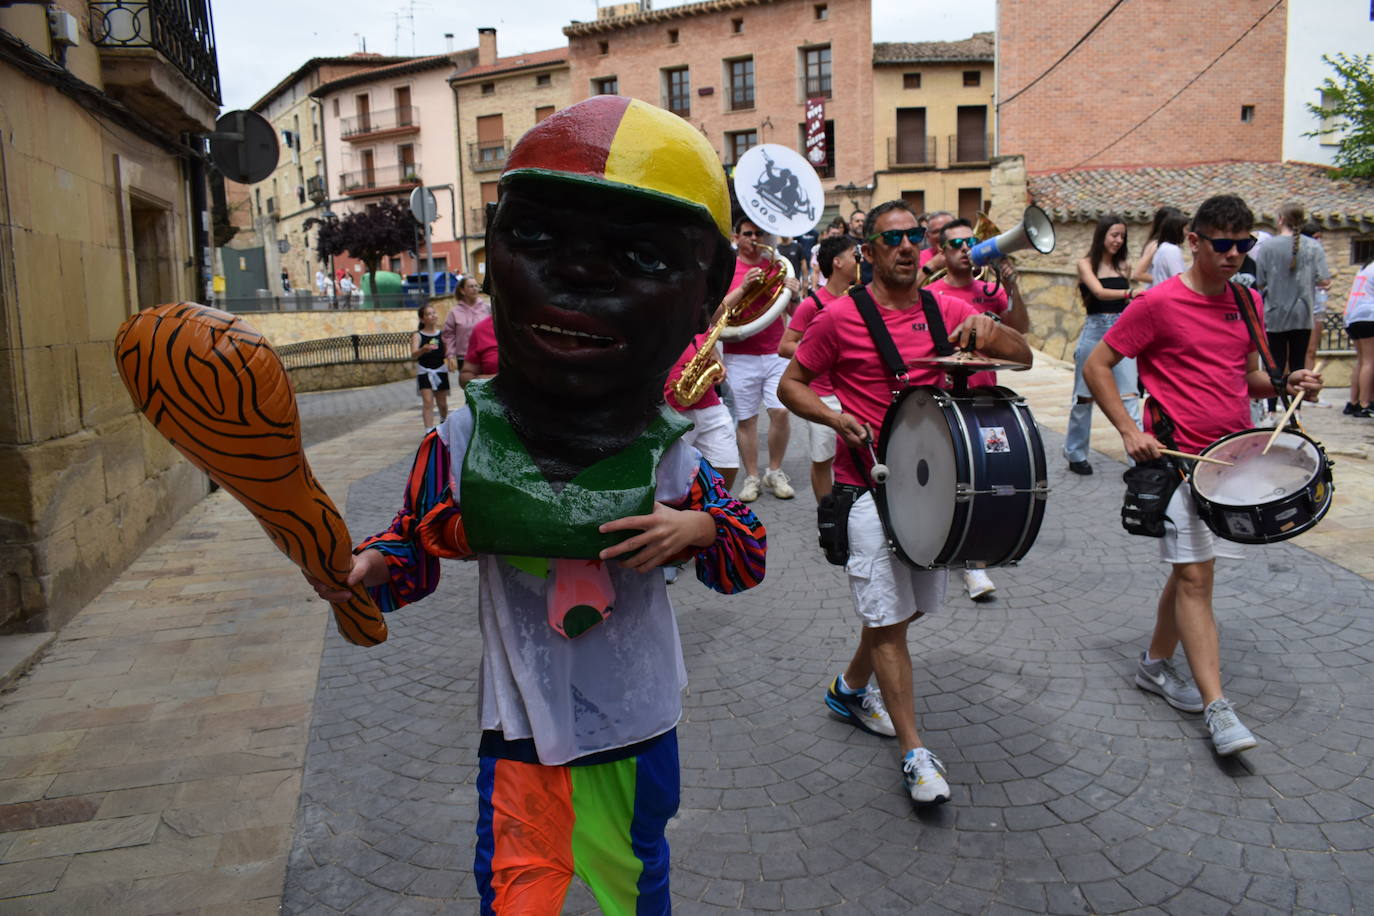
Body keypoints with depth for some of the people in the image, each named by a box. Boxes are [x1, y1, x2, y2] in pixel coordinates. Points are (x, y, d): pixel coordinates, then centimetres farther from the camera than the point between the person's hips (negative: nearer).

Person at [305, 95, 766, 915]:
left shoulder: (669, 456, -14)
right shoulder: (466, 443, -14)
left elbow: (748, 554, -3)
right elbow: (420, 541, -1)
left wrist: (697, 528, -24)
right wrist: (367, 567, -21)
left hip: (639, 724, 1)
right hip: (523, 726, 0)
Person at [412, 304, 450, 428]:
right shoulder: (417, 336, -5)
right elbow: (413, 355, -20)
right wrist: (423, 350, -39)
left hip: (440, 371, 2)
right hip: (424, 372, -2)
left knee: (442, 403, 12)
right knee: (428, 402, -13)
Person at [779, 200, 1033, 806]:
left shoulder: (944, 310, 5)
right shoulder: (840, 318, -7)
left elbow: (1024, 356, 3)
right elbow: (791, 383, 1)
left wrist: (987, 330, -18)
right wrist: (835, 418, -17)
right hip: (869, 484, -5)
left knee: (911, 606, 16)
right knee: (887, 617, -3)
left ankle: (850, 689, 41)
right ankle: (915, 755, 7)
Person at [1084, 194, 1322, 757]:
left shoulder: (1247, 302, 11)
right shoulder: (1160, 303, -9)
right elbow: (1096, 366, -7)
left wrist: (1284, 383, 0)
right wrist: (1129, 430, -16)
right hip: (1180, 457, -6)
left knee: (1191, 567, 14)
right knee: (1195, 574, -8)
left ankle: (1156, 663, 31)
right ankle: (1217, 709, -5)